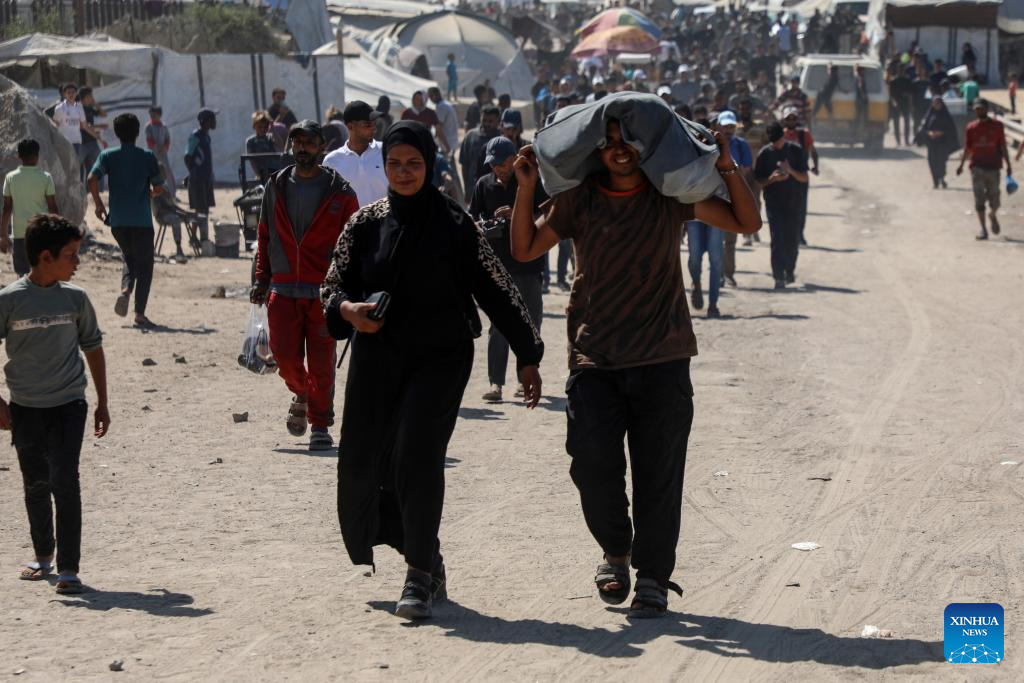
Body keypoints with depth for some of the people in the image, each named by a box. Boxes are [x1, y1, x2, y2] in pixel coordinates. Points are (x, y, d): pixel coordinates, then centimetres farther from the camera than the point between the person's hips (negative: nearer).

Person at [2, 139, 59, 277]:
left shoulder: (10, 178, -1)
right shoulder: (45, 178, -4)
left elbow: (7, 209, 0)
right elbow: (52, 208, -3)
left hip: (19, 234, 1)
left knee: (23, 275, 5)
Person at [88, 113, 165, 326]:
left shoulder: (108, 155, 1)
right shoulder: (147, 157, -2)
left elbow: (92, 179, -11)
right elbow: (159, 187, 0)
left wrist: (98, 204, 1)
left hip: (117, 220, 3)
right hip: (142, 220, -3)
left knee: (129, 257, 23)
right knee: (144, 264, 5)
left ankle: (125, 290, -4)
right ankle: (140, 313, -3)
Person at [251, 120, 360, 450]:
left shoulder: (339, 191, 1)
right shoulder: (277, 186, 10)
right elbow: (264, 235, 16)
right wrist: (262, 279, 9)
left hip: (325, 290, -2)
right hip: (283, 289, 2)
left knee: (322, 363, -1)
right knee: (285, 355, -3)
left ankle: (320, 425, 13)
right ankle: (301, 395, 28)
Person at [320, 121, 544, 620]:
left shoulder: (454, 225, -3)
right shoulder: (365, 224, 6)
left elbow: (496, 290, 1)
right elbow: (333, 286, 11)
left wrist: (527, 355, -1)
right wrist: (347, 310, -13)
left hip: (439, 358, -4)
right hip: (377, 358, 4)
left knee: (416, 457, -18)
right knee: (362, 463, 3)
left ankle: (420, 578, -11)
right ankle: (425, 558, 23)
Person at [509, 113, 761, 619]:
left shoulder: (670, 194, 2)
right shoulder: (579, 199, 5)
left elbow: (747, 223, 3)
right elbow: (525, 249, 9)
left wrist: (726, 168, -9)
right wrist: (526, 188, -2)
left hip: (662, 359, -1)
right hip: (594, 359, 1)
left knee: (658, 473, -1)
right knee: (592, 465, -8)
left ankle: (653, 577, 11)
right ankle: (616, 552, 18)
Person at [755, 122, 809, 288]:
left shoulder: (796, 150, 2)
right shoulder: (764, 154, 0)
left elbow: (804, 178, 2)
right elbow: (759, 182, 4)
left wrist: (790, 171, -17)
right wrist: (772, 179, -17)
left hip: (794, 202, 1)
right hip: (774, 203, -1)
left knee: (792, 240, 8)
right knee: (777, 239, -10)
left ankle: (790, 271, 28)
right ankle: (779, 277, -12)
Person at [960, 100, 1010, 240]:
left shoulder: (996, 126, 1)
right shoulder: (971, 127, 5)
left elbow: (1003, 147, 3)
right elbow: (967, 149, 7)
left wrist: (1008, 165, -2)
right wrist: (961, 164, -3)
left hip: (993, 167, 0)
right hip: (977, 167, 0)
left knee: (994, 200, 4)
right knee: (979, 199, -6)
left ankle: (992, 215, 37)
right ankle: (983, 230, -3)